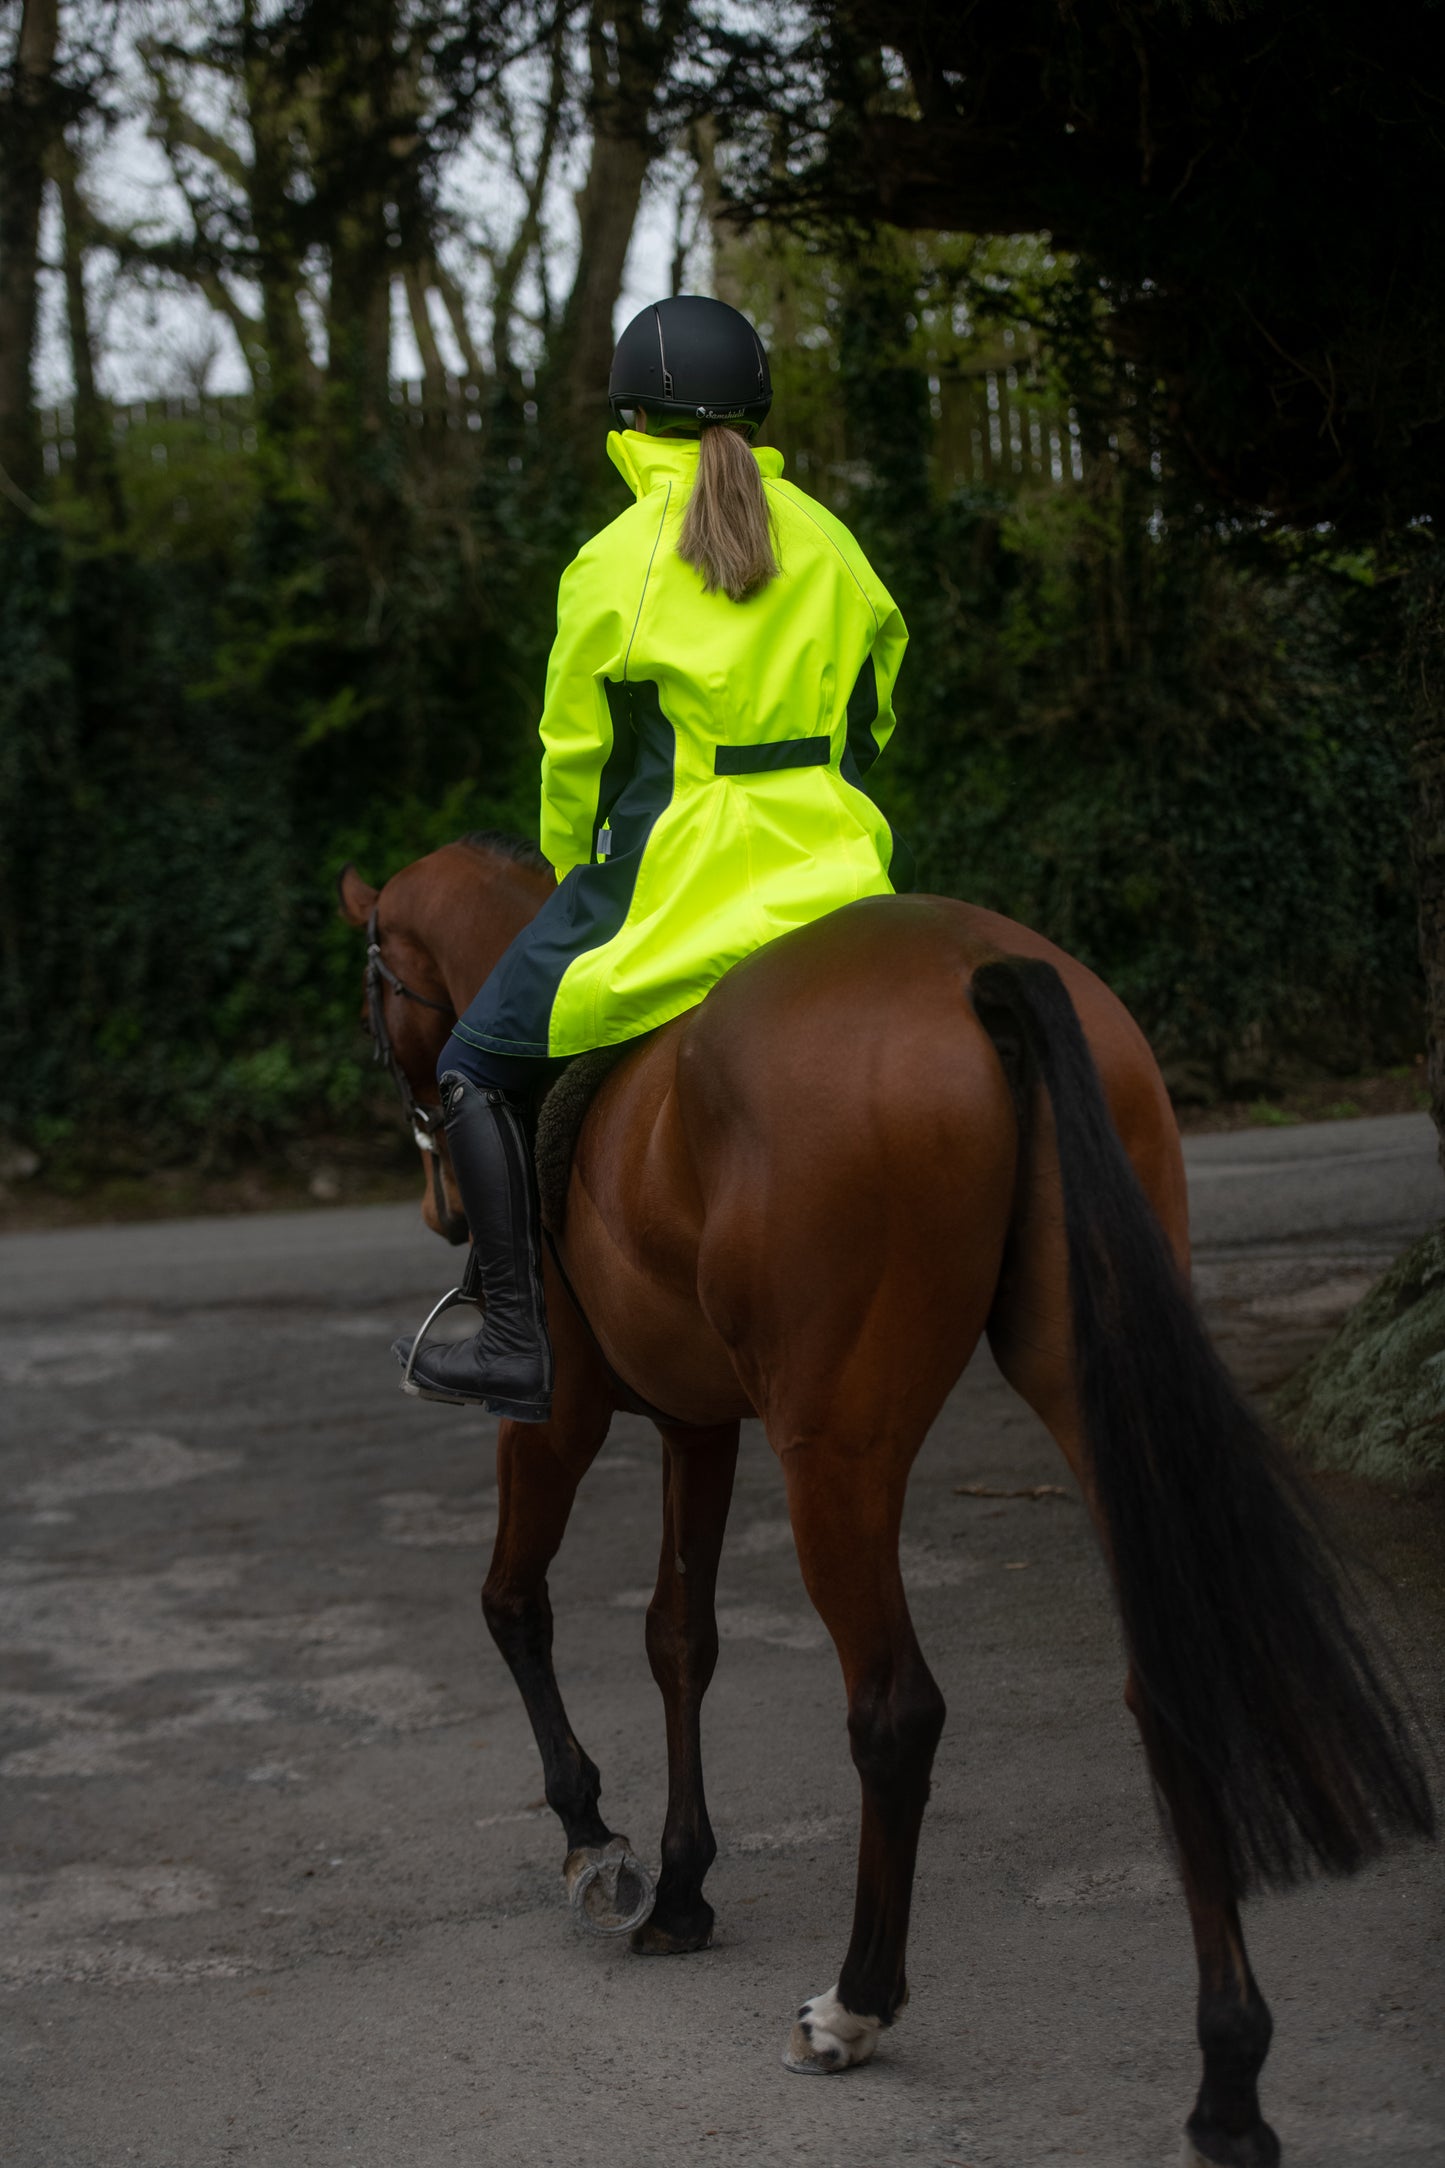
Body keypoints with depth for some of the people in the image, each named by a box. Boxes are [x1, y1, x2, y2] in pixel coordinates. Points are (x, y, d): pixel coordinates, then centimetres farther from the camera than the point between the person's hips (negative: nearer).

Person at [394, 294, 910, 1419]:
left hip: (669, 892, -5)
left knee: (478, 1068, 9)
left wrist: (575, 879, 17)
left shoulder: (615, 563, -7)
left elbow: (574, 756, 0)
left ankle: (522, 1342, 2)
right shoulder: (832, 545, 7)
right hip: (831, 881, 5)